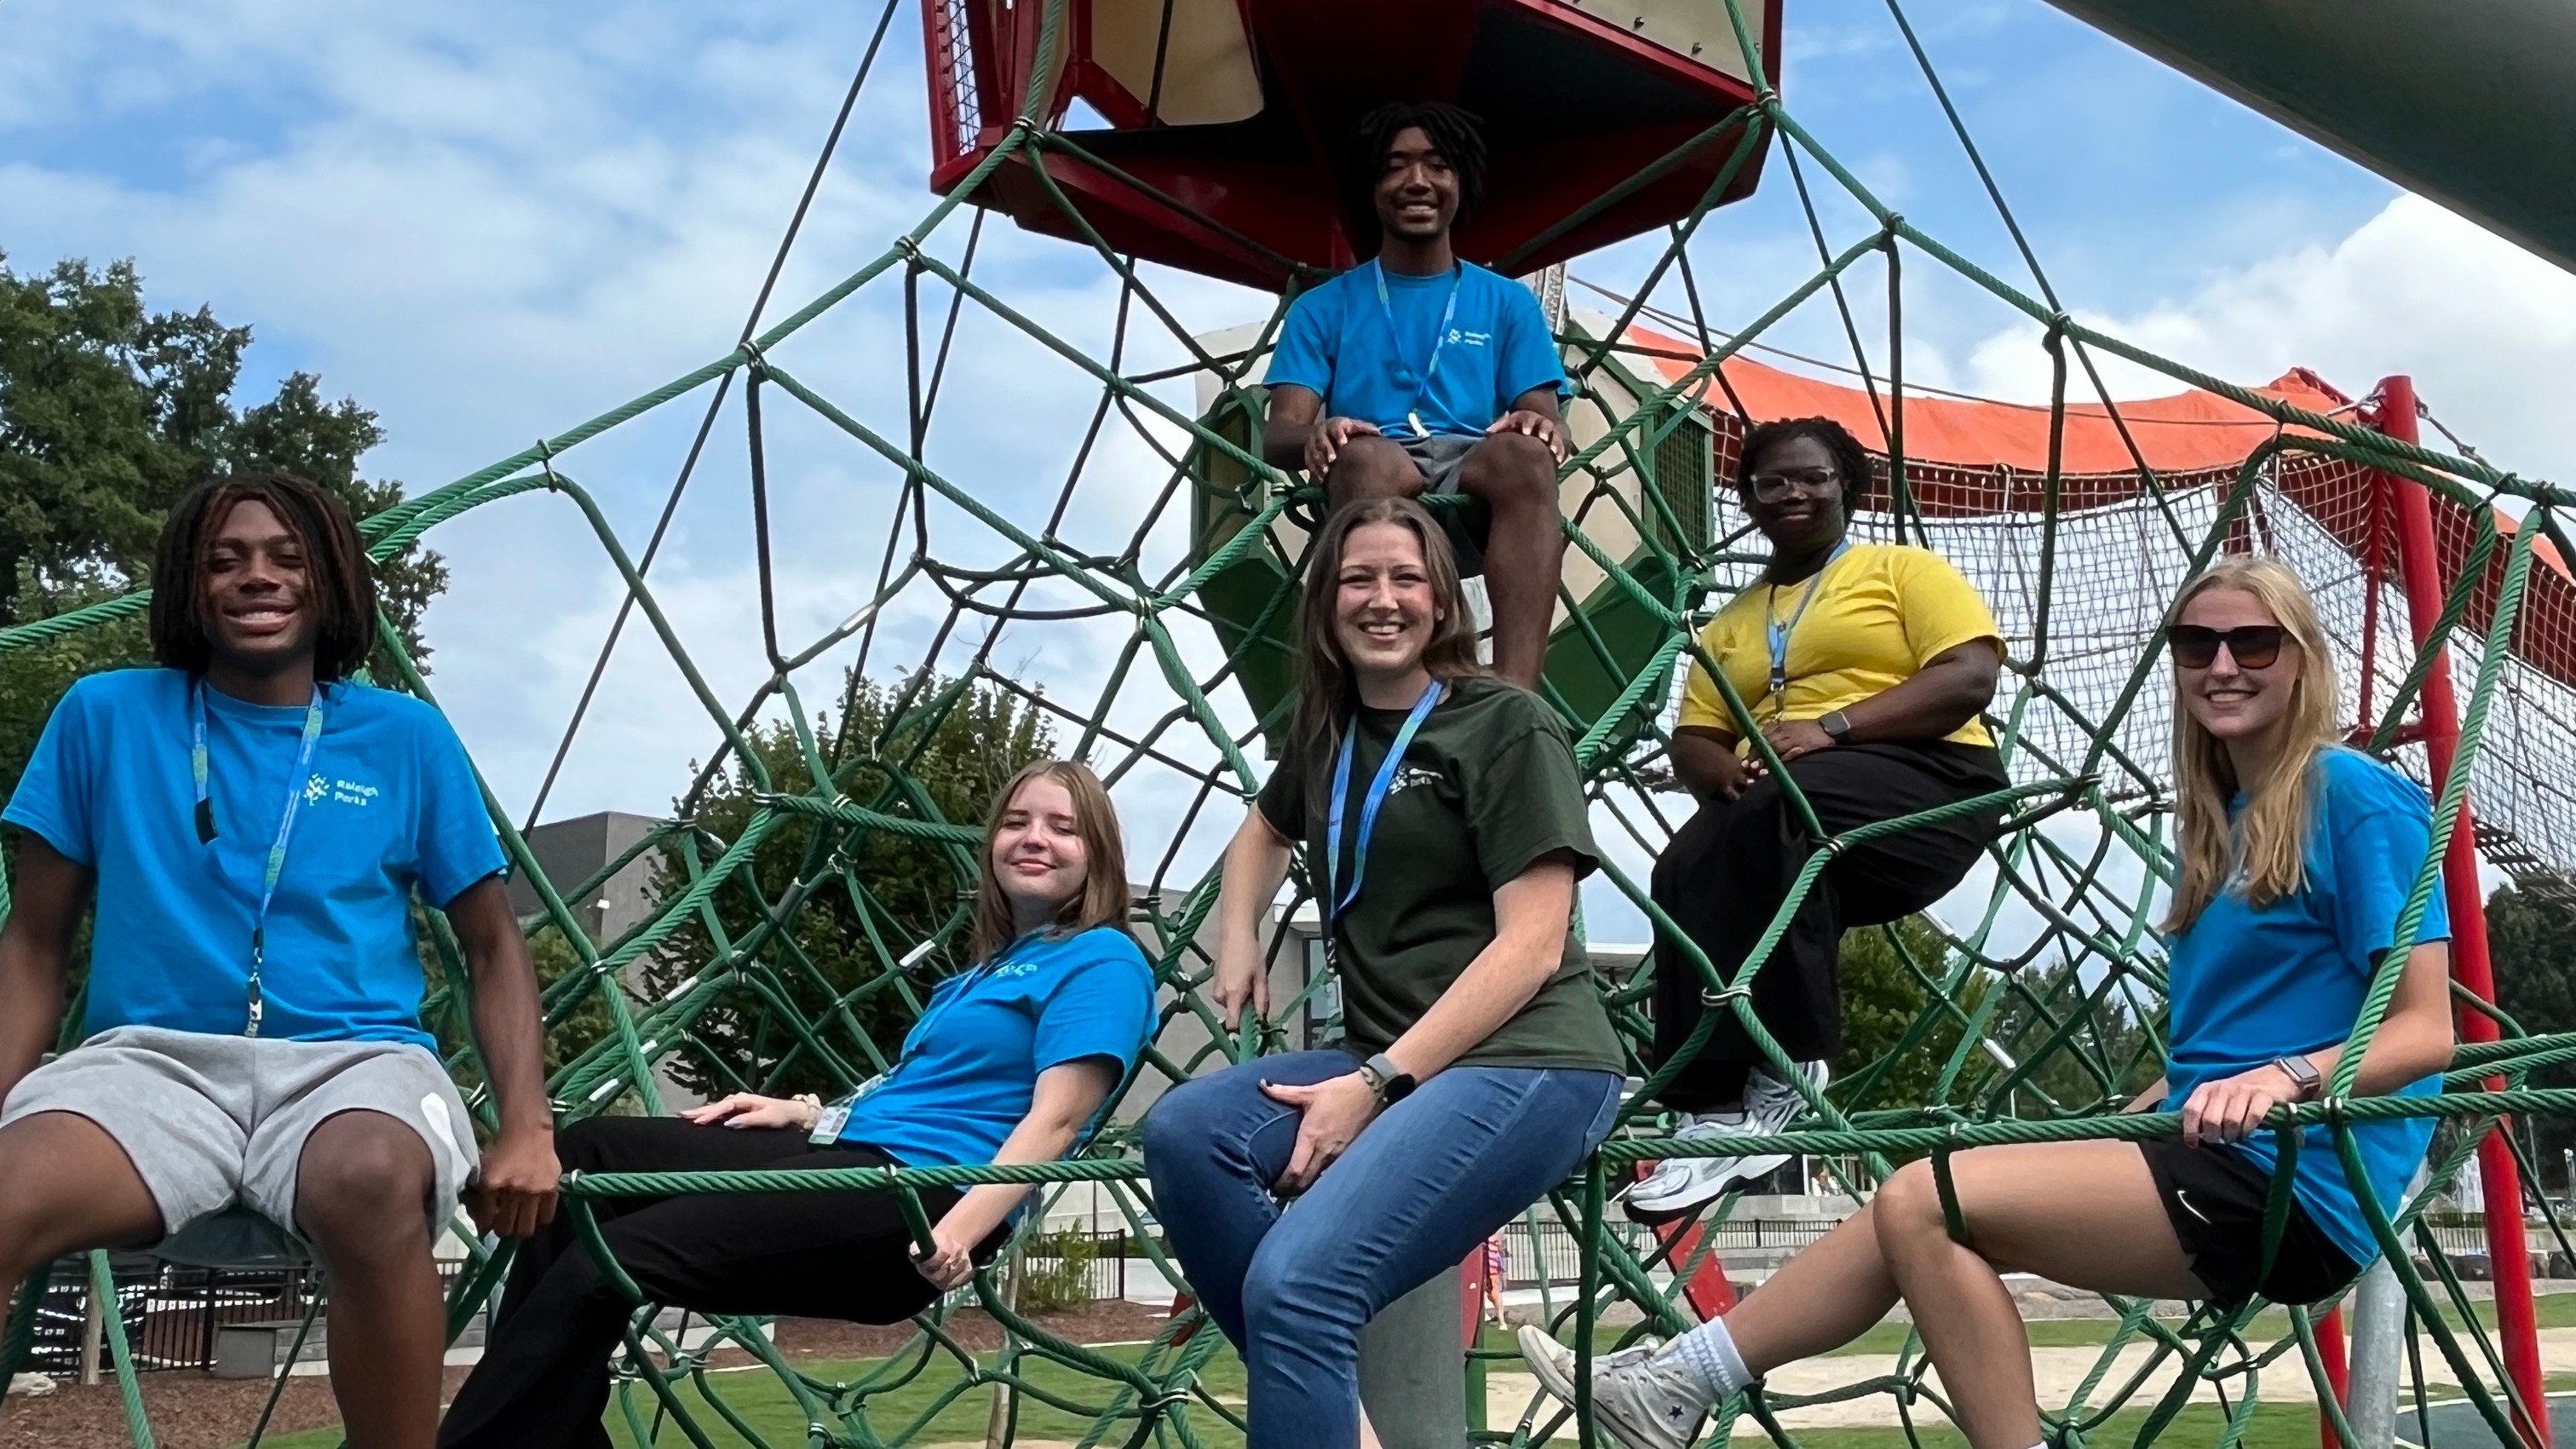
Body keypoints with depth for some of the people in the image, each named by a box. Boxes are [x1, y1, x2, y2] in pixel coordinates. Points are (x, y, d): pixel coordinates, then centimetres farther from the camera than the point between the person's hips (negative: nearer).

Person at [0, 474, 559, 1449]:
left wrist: (527, 1129, -4)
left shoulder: (405, 737, 11)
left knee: (371, 1184, -39)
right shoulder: (105, 716, 11)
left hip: (355, 1060, 0)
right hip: (151, 1058, 0)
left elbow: (493, 947, 12)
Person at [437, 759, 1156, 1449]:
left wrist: (960, 1231, -28)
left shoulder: (1102, 961, -2)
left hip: (917, 1198, -10)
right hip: (850, 1156, 10)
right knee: (590, 1150, -1)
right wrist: (803, 1111, 15)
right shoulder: (996, 965, 26)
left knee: (601, 1265, -22)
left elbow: (1055, 1120, -14)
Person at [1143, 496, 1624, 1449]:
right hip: (1387, 1062, 7)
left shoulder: (1508, 726, -3)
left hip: (1524, 1063, -7)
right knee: (1185, 1131, -22)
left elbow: (1532, 945, -11)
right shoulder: (1327, 736, 18)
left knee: (1297, 1284, -29)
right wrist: (1237, 937, 19)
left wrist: (1374, 1083, -16)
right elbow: (1264, 830, 40)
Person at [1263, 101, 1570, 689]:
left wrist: (1542, 427, -14)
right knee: (1368, 457, -37)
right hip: (1373, 489, -1)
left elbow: (1545, 422, 12)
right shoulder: (1324, 308, 20)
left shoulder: (1508, 304, 23)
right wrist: (1316, 436, -18)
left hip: (1477, 492, 1)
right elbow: (1278, 434, 8)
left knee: (1525, 454, -35)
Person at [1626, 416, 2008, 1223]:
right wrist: (1727, 770, -9)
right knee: (1686, 869, -31)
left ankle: (1779, 1071, -32)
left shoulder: (1904, 569, 13)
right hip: (1782, 816, 4)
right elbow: (1693, 740, 17)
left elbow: (1971, 677, -3)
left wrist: (1833, 727, -16)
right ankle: (1716, 1104, -38)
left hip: (1923, 786, -4)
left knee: (1775, 809, -37)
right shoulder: (1730, 624, 27)